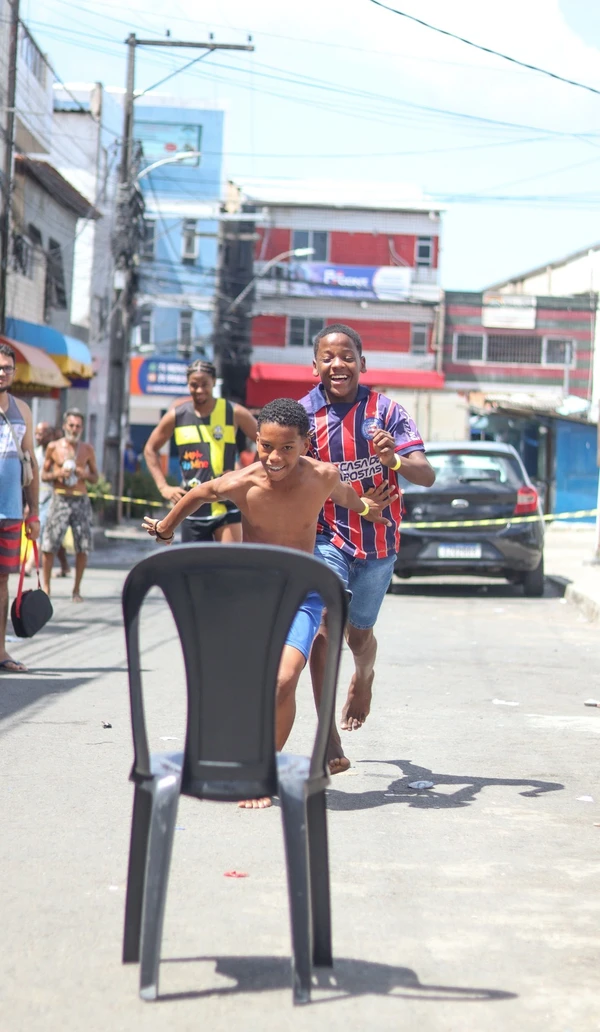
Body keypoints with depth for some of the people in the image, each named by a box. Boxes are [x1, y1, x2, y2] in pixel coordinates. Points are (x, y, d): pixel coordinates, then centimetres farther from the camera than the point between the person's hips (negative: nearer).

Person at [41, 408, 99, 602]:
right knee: (49, 545, -6)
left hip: (81, 500, 1)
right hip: (60, 498, -1)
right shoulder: (53, 447, 4)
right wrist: (57, 474, -11)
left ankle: (77, 589, 8)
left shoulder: (87, 449, 8)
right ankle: (45, 586, 5)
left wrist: (85, 474, -9)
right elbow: (44, 475, 9)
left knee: (83, 547, -2)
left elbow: (95, 477, 13)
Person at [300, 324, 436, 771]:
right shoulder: (304, 414, -5)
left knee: (358, 634, 17)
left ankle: (364, 676, 54)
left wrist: (395, 460, -34)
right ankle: (330, 744, -18)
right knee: (325, 629, -19)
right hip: (326, 537, -1)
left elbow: (426, 475, -13)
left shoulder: (386, 411, -5)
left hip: (378, 540, 1)